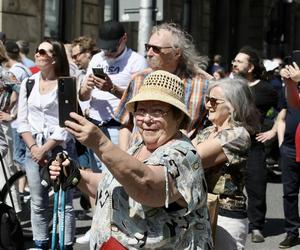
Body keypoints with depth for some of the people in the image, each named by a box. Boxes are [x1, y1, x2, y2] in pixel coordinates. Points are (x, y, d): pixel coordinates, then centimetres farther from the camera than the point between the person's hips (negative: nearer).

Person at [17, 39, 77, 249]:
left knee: (64, 202, -1)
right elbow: (22, 121, 7)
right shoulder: (28, 83, 7)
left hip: (61, 148, -4)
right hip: (33, 148, 4)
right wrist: (33, 147, -5)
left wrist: (44, 149, -12)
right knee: (38, 203, 9)